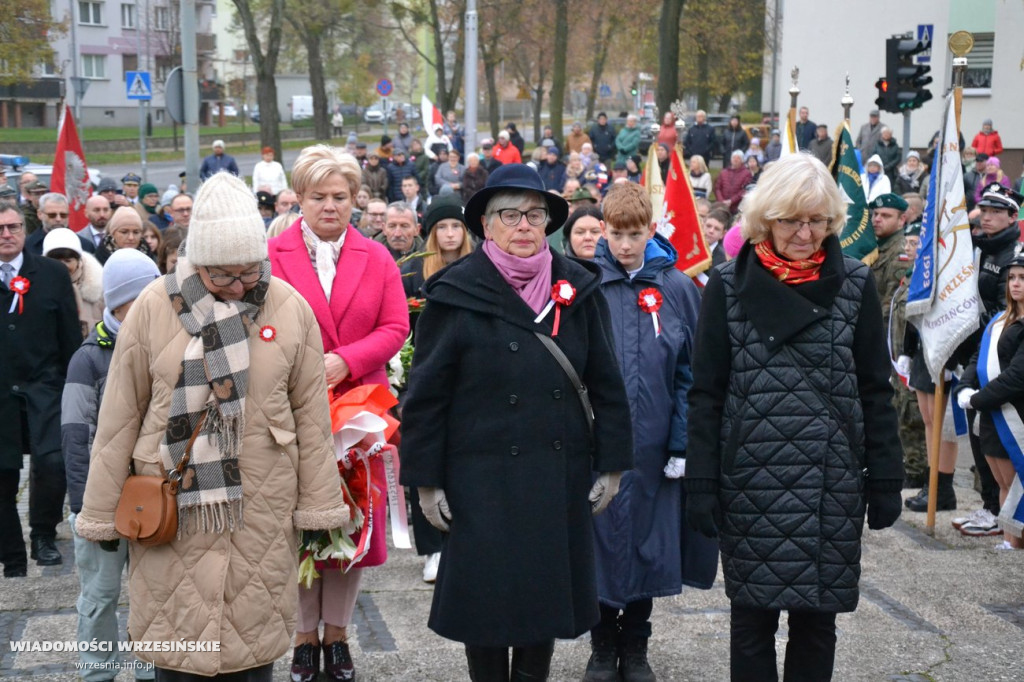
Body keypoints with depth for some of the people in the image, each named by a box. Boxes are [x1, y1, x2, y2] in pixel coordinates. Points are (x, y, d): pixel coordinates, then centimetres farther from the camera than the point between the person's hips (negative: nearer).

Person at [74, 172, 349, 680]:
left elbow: (311, 413, 4)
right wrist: (100, 513, 4)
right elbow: (120, 417, 2)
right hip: (171, 508, 0)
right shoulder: (154, 307, -2)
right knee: (178, 639, 4)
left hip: (261, 507, 1)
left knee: (253, 640, 7)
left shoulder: (289, 308, -1)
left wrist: (319, 505, 4)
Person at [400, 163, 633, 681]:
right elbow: (426, 395, -4)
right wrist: (425, 479, -5)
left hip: (559, 478, 3)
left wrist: (611, 463, 5)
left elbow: (606, 383, 8)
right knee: (487, 600, 4)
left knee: (548, 595, 11)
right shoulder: (457, 295, -5)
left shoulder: (578, 290, 5)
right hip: (482, 479, -3)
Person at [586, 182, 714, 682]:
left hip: (653, 445, 1)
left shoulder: (678, 289, 1)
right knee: (600, 543, 7)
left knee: (648, 546, 9)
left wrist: (681, 445, -4)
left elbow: (690, 372, 1)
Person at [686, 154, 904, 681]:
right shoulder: (730, 286, 0)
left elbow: (875, 391, 7)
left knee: (816, 616, 8)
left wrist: (885, 479, 4)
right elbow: (707, 393, 1)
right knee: (752, 615, 7)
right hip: (752, 481, -1)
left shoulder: (855, 286, 3)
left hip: (832, 484, 1)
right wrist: (701, 482, -3)